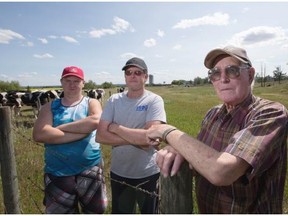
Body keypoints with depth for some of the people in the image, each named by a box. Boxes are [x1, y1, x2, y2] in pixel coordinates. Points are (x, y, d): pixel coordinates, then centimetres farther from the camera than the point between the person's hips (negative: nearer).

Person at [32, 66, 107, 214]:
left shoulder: (91, 103, 0)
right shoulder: (50, 107, 2)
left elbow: (96, 121, -23)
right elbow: (39, 135, -15)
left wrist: (61, 128, -16)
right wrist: (82, 131, -20)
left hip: (90, 170, 0)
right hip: (57, 173, 1)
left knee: (95, 211, 19)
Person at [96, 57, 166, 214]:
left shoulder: (154, 100, -13)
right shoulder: (114, 100, -3)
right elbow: (100, 136, -10)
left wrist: (115, 127, -17)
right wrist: (136, 139, -20)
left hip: (148, 175, -2)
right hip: (118, 174, 3)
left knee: (150, 211, 22)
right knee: (120, 212, 25)